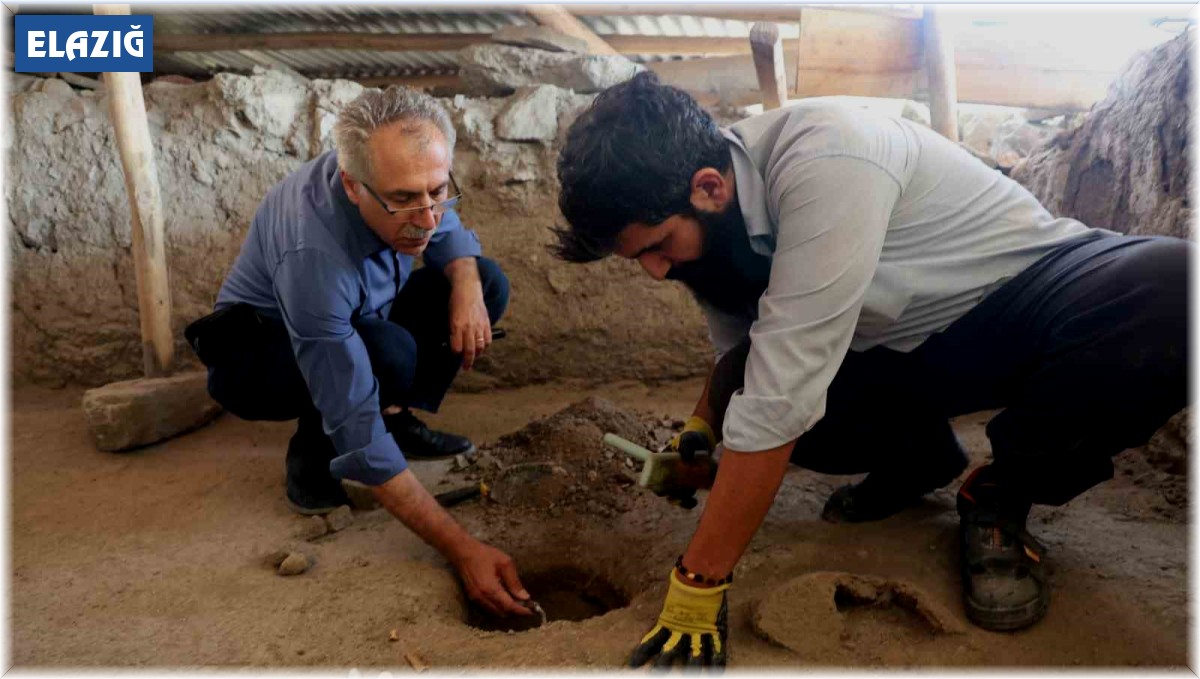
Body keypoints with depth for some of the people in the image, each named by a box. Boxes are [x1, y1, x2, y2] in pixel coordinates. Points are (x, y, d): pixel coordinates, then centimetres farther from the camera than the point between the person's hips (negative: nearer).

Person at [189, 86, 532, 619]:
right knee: (390, 352, -38)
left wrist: (466, 286, -24)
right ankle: (311, 457, -10)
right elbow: (359, 440, -40)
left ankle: (397, 417, -3)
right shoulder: (313, 255, -40)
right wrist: (462, 550, -40)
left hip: (355, 318, 7)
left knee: (489, 281, -9)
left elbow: (449, 233, 1)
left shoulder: (401, 178, -23)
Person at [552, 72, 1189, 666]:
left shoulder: (825, 163, -35)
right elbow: (738, 349, 4)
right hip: (906, 348, 5)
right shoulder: (709, 218, -11)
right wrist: (701, 430, -16)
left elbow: (778, 403, -37)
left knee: (1175, 289, -36)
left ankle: (1000, 495, -12)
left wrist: (699, 585, -31)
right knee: (748, 396, -18)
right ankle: (919, 456, 9)